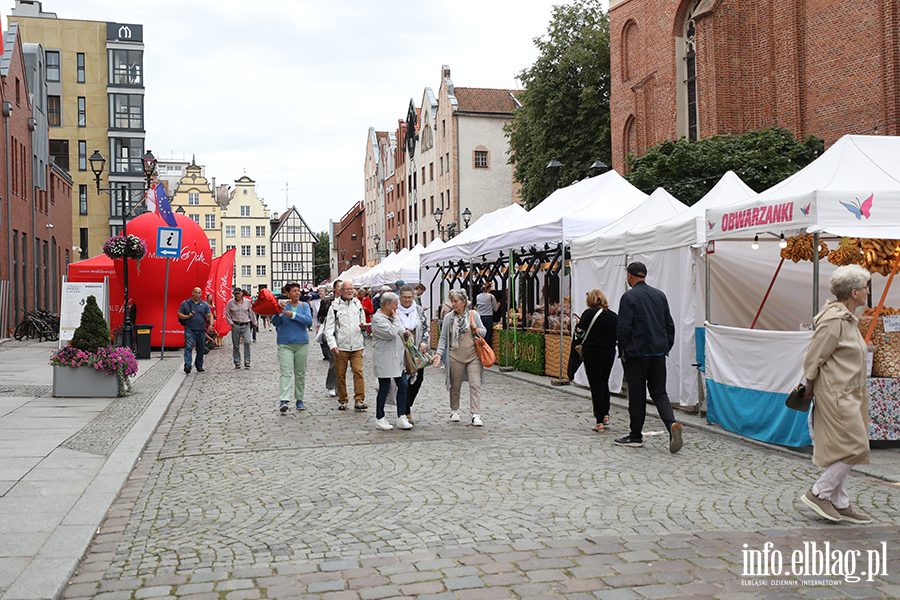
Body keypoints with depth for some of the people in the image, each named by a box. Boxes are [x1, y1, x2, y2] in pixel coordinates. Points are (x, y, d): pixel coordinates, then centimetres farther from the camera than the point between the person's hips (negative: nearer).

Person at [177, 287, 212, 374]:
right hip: (189, 329, -2)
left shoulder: (204, 305, 9)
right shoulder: (186, 303, 7)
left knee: (200, 349, 8)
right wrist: (187, 316, -11)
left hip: (201, 330, 2)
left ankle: (199, 366, 20)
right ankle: (187, 365, -20)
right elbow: (179, 314, 8)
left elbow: (210, 315, 2)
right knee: (188, 347, -14)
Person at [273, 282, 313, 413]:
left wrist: (293, 315, -16)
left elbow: (309, 320, -9)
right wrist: (280, 311, -19)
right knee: (285, 372, -14)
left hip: (302, 343, 3)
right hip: (285, 344, -3)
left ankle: (299, 400, 20)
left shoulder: (304, 306, 7)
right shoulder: (282, 304, 2)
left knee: (300, 373, 9)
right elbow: (275, 322, -4)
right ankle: (284, 400, -22)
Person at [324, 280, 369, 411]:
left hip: (356, 346, 2)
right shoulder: (335, 306, 1)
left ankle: (359, 400, -4)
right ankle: (342, 401, 16)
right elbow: (329, 328, -1)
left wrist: (364, 327, -4)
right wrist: (332, 345, -13)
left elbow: (363, 323, 22)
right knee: (340, 374, 4)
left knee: (358, 372, -8)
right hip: (341, 346, -1)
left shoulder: (358, 304, 12)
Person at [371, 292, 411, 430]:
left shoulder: (392, 316, 13)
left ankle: (401, 417, 10)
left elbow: (400, 332, 26)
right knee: (384, 388, 0)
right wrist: (395, 319, -12)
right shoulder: (377, 319, -14)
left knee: (403, 385, 4)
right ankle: (380, 419, 13)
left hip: (397, 359, 8)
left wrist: (405, 333, 5)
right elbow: (391, 333, -25)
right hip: (384, 360, -8)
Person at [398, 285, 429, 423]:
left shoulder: (419, 310, 9)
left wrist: (424, 342, -3)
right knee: (404, 381, -7)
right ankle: (406, 412, 1)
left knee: (418, 378, 3)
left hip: (417, 351, 4)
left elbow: (427, 327, 12)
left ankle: (408, 405, 24)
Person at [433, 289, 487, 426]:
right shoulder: (448, 318, 5)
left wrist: (477, 330, -12)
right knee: (455, 385, 9)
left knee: (475, 385, -8)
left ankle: (475, 415, -5)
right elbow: (443, 337, 7)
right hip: (455, 357, 1)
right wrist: (439, 353, -5)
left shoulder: (473, 315, 3)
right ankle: (454, 410, 29)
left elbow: (484, 331, 10)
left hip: (473, 356, -1)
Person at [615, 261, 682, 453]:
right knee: (659, 392, 10)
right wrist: (666, 347, 18)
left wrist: (622, 350, -1)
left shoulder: (629, 297, -10)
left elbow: (623, 327, -13)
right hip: (658, 352, 5)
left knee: (637, 395, 4)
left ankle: (636, 436, 13)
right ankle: (671, 424, -13)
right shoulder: (659, 295, 9)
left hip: (637, 352, -5)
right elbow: (670, 324, 12)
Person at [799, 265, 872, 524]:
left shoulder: (847, 318, 12)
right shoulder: (834, 320, -20)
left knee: (844, 450, 13)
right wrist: (810, 388, -6)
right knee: (855, 447, -6)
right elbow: (812, 359, -17)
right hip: (836, 394, -10)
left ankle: (840, 504, 21)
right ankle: (818, 493, 3)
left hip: (849, 393, 10)